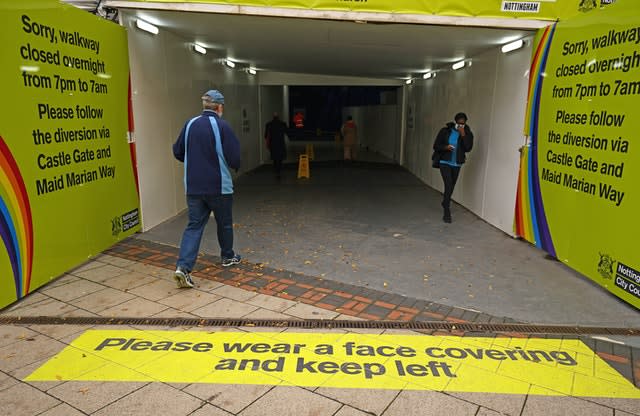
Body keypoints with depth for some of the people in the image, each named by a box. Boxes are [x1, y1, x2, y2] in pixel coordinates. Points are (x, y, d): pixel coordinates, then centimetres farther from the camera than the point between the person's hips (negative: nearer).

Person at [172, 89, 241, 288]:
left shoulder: (190, 124, 3)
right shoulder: (222, 126, -13)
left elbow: (177, 152, 11)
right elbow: (235, 158, -15)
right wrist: (235, 165, 8)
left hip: (193, 187, 4)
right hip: (219, 186, -4)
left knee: (194, 225, 6)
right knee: (224, 223, 16)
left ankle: (183, 267, -7)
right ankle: (228, 256, 34)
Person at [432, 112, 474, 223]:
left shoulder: (467, 133, -4)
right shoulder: (445, 131, -8)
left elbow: (468, 148, -17)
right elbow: (436, 145, -6)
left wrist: (463, 135, -24)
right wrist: (445, 147, -25)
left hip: (457, 164, 3)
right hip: (445, 163, -3)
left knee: (451, 186, 17)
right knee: (448, 186, -15)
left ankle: (445, 203, 43)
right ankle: (447, 212, -11)